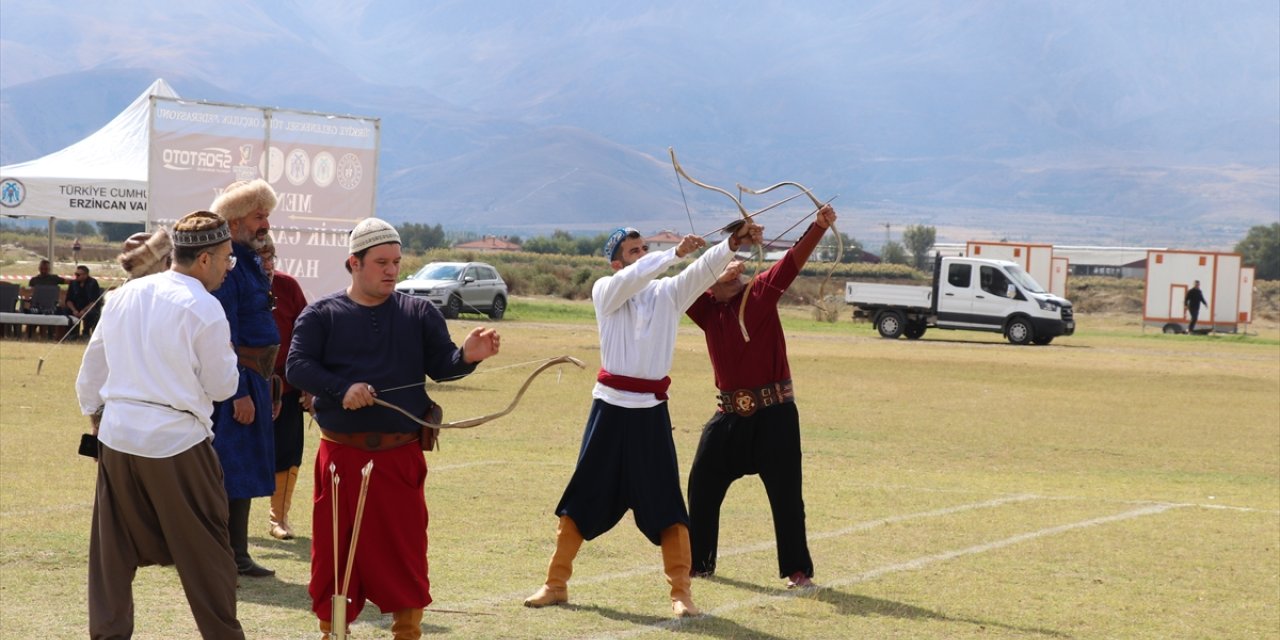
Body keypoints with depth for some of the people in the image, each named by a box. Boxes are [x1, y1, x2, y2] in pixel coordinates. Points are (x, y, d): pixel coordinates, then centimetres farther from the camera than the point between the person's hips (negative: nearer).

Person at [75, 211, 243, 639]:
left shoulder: (122, 297, 8)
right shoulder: (204, 310, -11)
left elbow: (91, 371, 15)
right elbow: (221, 386, -4)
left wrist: (96, 419, 26)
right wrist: (226, 349, 13)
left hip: (117, 437, 6)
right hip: (177, 442, -5)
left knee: (113, 550, 12)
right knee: (203, 549, 6)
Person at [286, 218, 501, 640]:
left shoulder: (419, 313, 6)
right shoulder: (321, 315, 3)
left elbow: (441, 365, -2)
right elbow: (297, 366, -6)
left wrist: (467, 356, -25)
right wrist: (342, 389, -22)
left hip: (401, 456, 1)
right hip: (342, 456, -1)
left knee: (405, 550, 4)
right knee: (335, 551, 5)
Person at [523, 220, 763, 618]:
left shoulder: (669, 292, 4)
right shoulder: (605, 291, -1)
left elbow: (705, 269, -10)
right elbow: (633, 278, -22)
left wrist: (734, 243, -27)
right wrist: (676, 252, -29)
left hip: (651, 412, 1)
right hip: (610, 409, -1)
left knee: (666, 503, -1)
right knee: (582, 499, 7)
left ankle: (681, 591, 5)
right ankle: (556, 584, 18)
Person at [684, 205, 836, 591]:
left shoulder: (760, 294, -3)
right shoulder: (705, 309, 5)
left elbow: (792, 262, -15)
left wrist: (819, 226, -28)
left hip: (774, 414, -4)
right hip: (730, 414, 4)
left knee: (786, 493, -1)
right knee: (702, 486, 9)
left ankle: (797, 570, 7)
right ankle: (698, 563, 23)